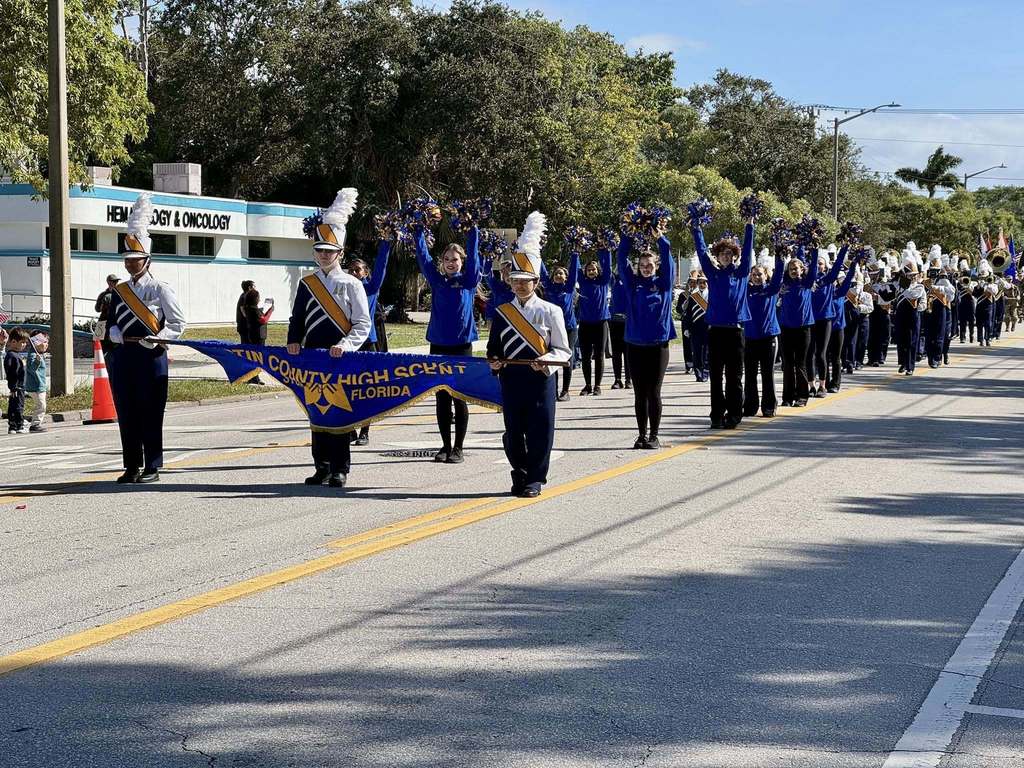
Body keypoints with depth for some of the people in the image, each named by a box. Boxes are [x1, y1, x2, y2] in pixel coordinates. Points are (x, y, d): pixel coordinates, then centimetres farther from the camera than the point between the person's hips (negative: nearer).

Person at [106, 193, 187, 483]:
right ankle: (132, 467, 13)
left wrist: (156, 339, -13)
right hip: (123, 356, 5)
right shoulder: (119, 291, 13)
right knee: (126, 414, 6)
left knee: (151, 414, -2)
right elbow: (112, 322, 20)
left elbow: (178, 323, -1)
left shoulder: (160, 289, -1)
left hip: (150, 356, -5)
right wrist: (114, 335, -1)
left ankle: (152, 468, 3)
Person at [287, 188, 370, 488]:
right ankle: (322, 467, 13)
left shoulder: (351, 285, -1)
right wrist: (294, 341, -4)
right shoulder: (306, 284, 11)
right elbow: (297, 320, 16)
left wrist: (345, 345, -20)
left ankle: (340, 470, 2)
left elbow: (363, 324, -4)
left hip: (341, 361, -4)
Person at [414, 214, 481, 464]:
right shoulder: (437, 281, 8)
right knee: (442, 398, 6)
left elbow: (473, 255, -6)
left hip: (461, 345, -3)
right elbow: (423, 256, 5)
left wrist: (473, 229, -10)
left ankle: (458, 448, 5)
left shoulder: (468, 281, 3)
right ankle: (445, 446, 13)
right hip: (438, 345, 3)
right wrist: (420, 230, 0)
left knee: (459, 398, 0)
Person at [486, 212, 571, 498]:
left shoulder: (550, 311, 0)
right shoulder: (501, 312, 8)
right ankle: (519, 476, 22)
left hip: (540, 379, -2)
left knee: (540, 430, -2)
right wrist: (494, 361, -5)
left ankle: (535, 479, 7)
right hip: (511, 379, 2)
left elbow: (563, 350, 1)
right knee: (513, 431, 5)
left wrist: (545, 361, -18)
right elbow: (493, 347, 16)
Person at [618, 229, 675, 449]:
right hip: (635, 345, 2)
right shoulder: (633, 283, 7)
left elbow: (667, 257, -5)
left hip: (658, 345, -2)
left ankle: (654, 436, 7)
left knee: (654, 393, 0)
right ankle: (642, 435, 13)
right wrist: (629, 235, -4)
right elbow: (622, 258, 3)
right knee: (640, 394, 6)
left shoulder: (664, 283, 4)